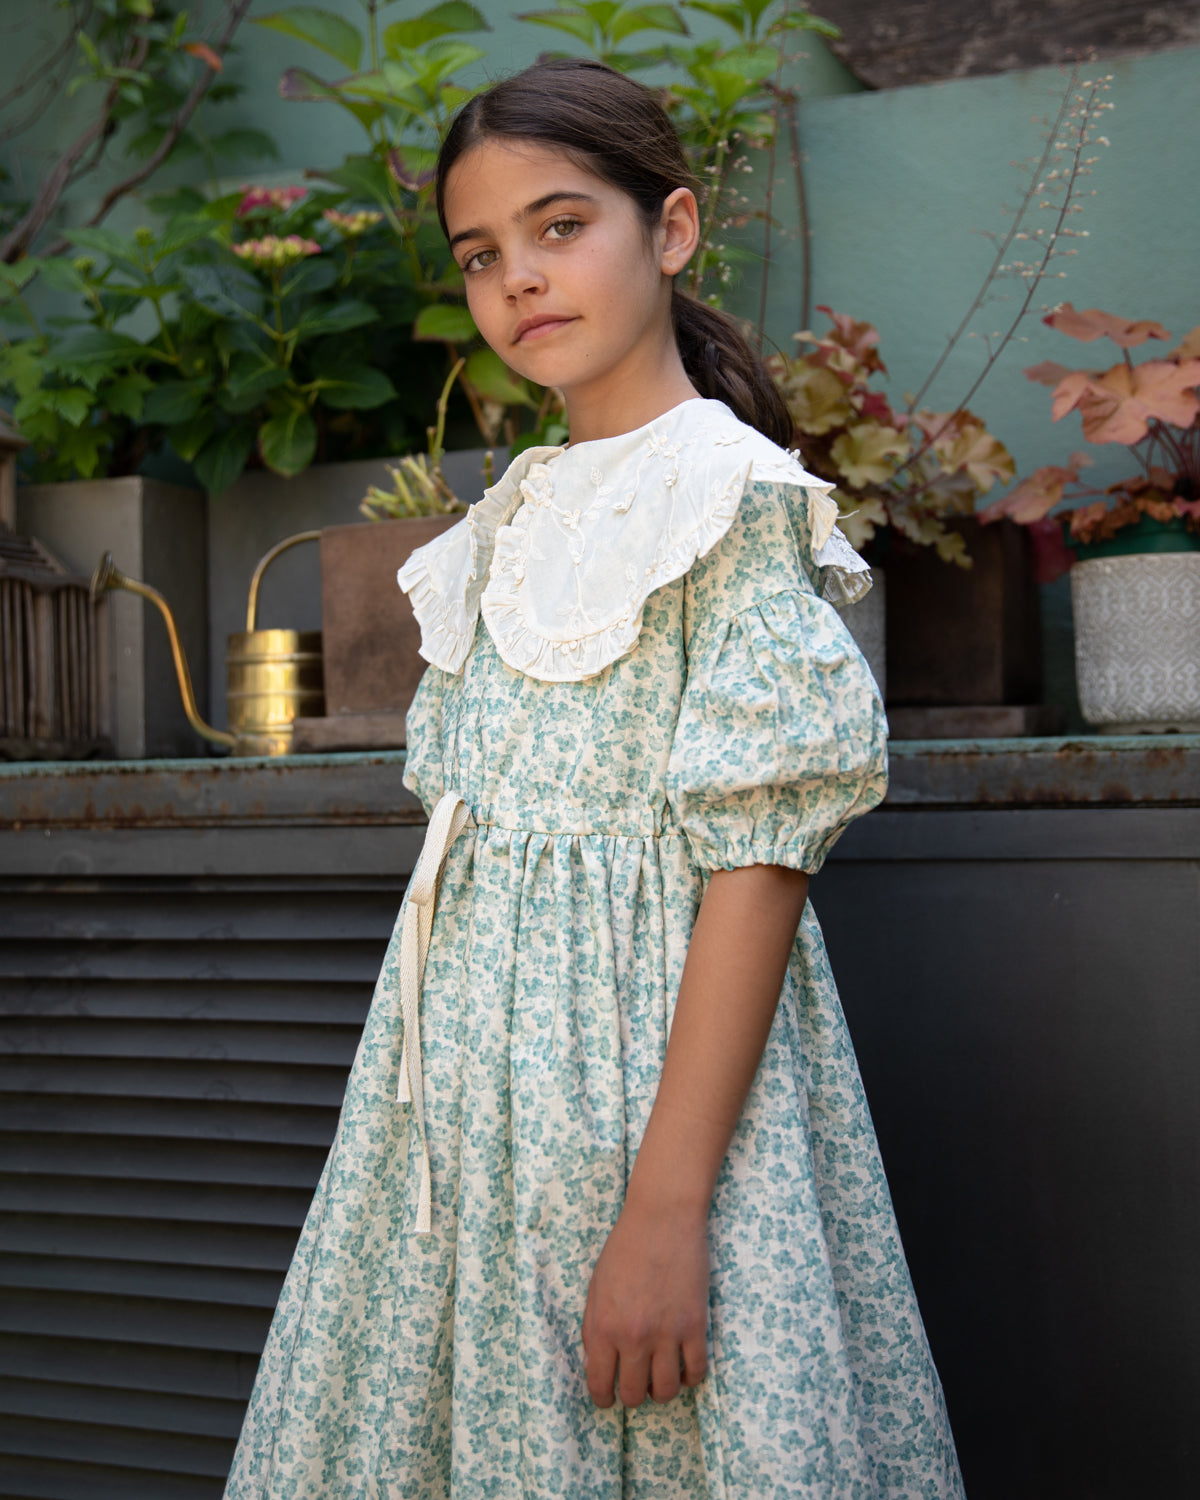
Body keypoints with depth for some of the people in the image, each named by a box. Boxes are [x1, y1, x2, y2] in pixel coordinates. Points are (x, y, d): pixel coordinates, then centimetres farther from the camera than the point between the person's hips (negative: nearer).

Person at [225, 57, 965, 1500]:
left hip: (648, 1042, -7)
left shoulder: (734, 494, -10)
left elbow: (758, 854, -17)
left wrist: (667, 1204, -23)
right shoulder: (510, 518, 12)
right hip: (477, 1054, 7)